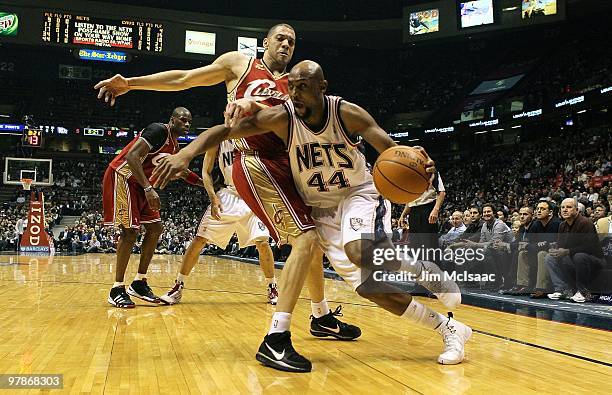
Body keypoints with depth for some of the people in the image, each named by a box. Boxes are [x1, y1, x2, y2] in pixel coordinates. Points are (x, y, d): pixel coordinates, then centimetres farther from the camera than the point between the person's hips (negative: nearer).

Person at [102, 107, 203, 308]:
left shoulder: (174, 146, 10)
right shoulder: (159, 130, -19)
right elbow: (132, 156, -29)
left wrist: (202, 181, 19)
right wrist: (148, 189, -34)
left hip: (139, 183, 10)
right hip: (121, 177, -10)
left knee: (155, 229, 5)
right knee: (130, 230, -15)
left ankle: (139, 283, 12)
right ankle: (117, 289, -6)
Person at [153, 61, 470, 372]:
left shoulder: (348, 113, -19)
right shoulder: (282, 117, -17)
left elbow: (393, 151, -18)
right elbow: (224, 131, -19)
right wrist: (186, 153, -35)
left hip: (360, 193, -2)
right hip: (321, 207, 3)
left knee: (360, 252, -35)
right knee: (365, 282, -6)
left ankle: (420, 269, -2)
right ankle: (449, 329, 9)